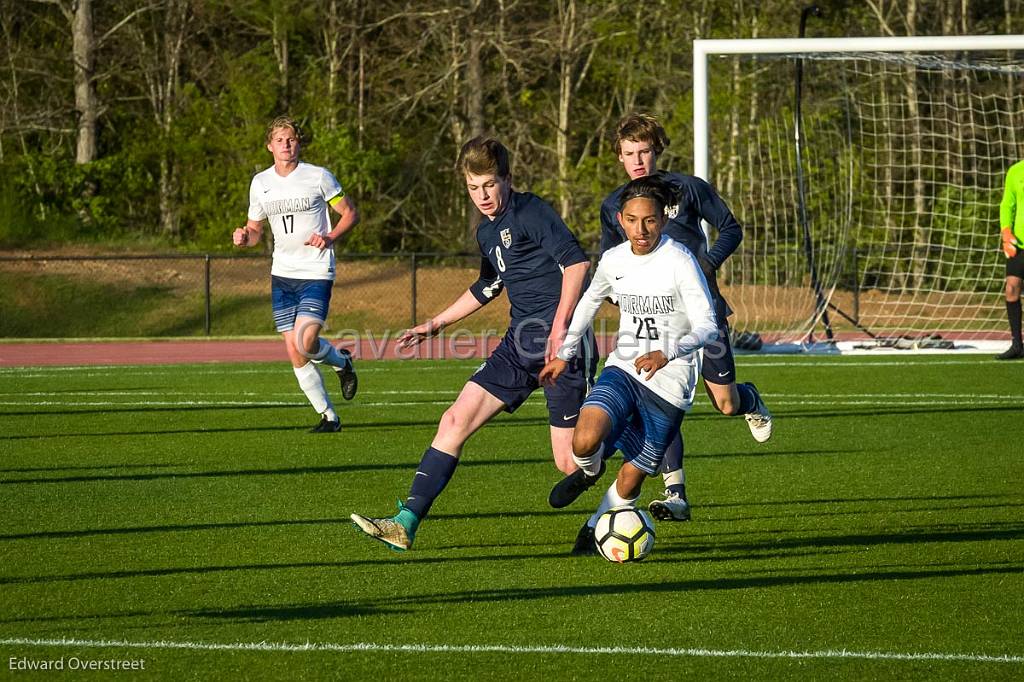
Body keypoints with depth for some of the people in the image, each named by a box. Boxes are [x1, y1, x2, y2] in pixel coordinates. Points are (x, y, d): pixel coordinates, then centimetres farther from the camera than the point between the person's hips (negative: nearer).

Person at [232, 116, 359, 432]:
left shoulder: (318, 177, -5)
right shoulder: (260, 183, 6)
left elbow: (350, 213, 1)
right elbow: (255, 229, 17)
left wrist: (330, 237, -17)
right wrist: (244, 237, -7)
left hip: (316, 272, -4)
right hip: (282, 274, 4)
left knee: (305, 343, -19)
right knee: (295, 354, 0)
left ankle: (342, 362, 15)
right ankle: (329, 417, 13)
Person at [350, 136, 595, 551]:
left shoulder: (530, 212, -10)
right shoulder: (487, 232, 17)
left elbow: (576, 261, -19)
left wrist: (559, 328, -25)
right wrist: (436, 324, 36)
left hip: (562, 344, -9)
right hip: (521, 343, 9)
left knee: (569, 462, -8)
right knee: (455, 422, 0)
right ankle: (405, 524, -2)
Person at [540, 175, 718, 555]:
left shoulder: (680, 262, -17)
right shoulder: (614, 260, 0)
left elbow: (707, 326, -22)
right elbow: (590, 300, 21)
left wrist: (668, 353, -40)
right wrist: (564, 354, 21)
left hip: (670, 381, -3)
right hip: (623, 369, 3)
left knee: (631, 479, 1)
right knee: (585, 441, -25)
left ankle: (595, 529, 31)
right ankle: (589, 470, 12)